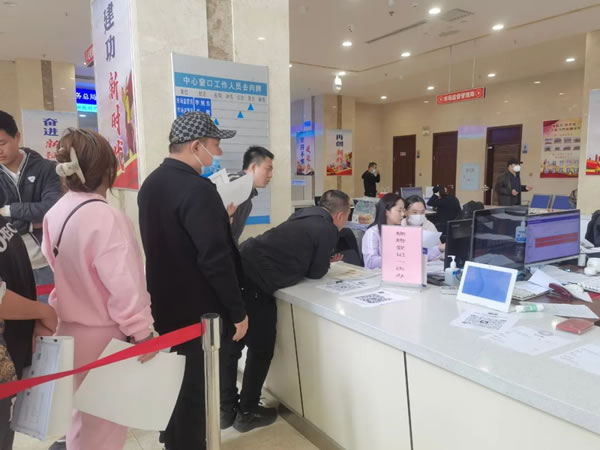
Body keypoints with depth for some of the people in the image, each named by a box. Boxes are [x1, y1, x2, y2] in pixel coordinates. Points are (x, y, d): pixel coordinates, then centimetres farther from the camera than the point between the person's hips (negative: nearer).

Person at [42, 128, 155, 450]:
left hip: (71, 332, 7)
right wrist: (142, 334, -15)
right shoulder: (106, 218, -25)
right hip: (104, 338, -7)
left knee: (83, 416, 27)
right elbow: (124, 286, -26)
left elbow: (58, 272, 9)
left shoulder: (55, 215, -2)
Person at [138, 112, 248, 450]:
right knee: (197, 384, 8)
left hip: (166, 303, 10)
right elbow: (216, 259, -26)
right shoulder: (198, 189, -24)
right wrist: (238, 311, -17)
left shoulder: (152, 183, 6)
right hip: (198, 309, -9)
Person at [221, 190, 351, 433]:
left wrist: (324, 258, 30)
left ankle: (226, 409, 32)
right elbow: (316, 272, 4)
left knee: (230, 345, 16)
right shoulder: (328, 230, -5)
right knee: (261, 348, 10)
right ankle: (247, 412, 24)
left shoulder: (305, 215, 19)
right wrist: (325, 262, 24)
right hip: (255, 282, -9)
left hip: (241, 268, 9)